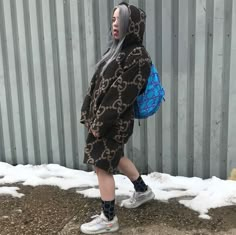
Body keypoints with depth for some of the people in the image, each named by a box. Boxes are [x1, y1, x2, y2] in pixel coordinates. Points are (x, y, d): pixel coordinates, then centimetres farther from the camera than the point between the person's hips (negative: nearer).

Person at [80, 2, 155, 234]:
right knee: (116, 157, 24)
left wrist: (101, 123, -21)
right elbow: (98, 84, 12)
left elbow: (122, 94, -22)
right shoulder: (117, 49, 11)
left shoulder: (138, 56, -18)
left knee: (102, 165, -1)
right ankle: (143, 190, 45)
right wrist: (89, 114, 9)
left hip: (114, 122, -9)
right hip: (104, 117, 9)